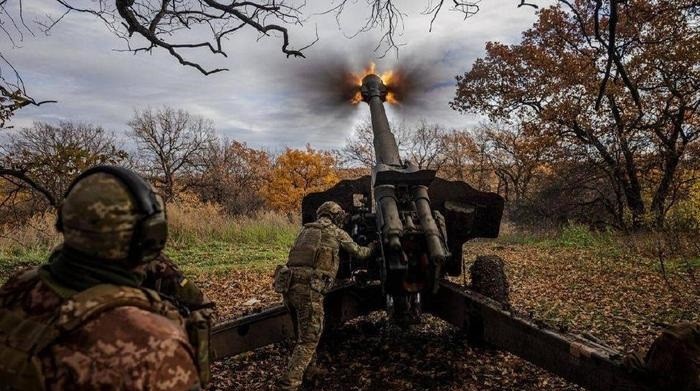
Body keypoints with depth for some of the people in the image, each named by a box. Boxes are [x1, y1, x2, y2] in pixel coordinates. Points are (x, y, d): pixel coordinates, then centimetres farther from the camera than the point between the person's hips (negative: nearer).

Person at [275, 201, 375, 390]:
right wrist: (372, 247, 44)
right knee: (308, 339, 0)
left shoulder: (305, 230, 24)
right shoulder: (337, 232, 10)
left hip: (289, 286, 7)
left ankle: (305, 371, 31)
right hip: (308, 288, -7)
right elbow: (359, 253, 22)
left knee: (302, 334, 23)